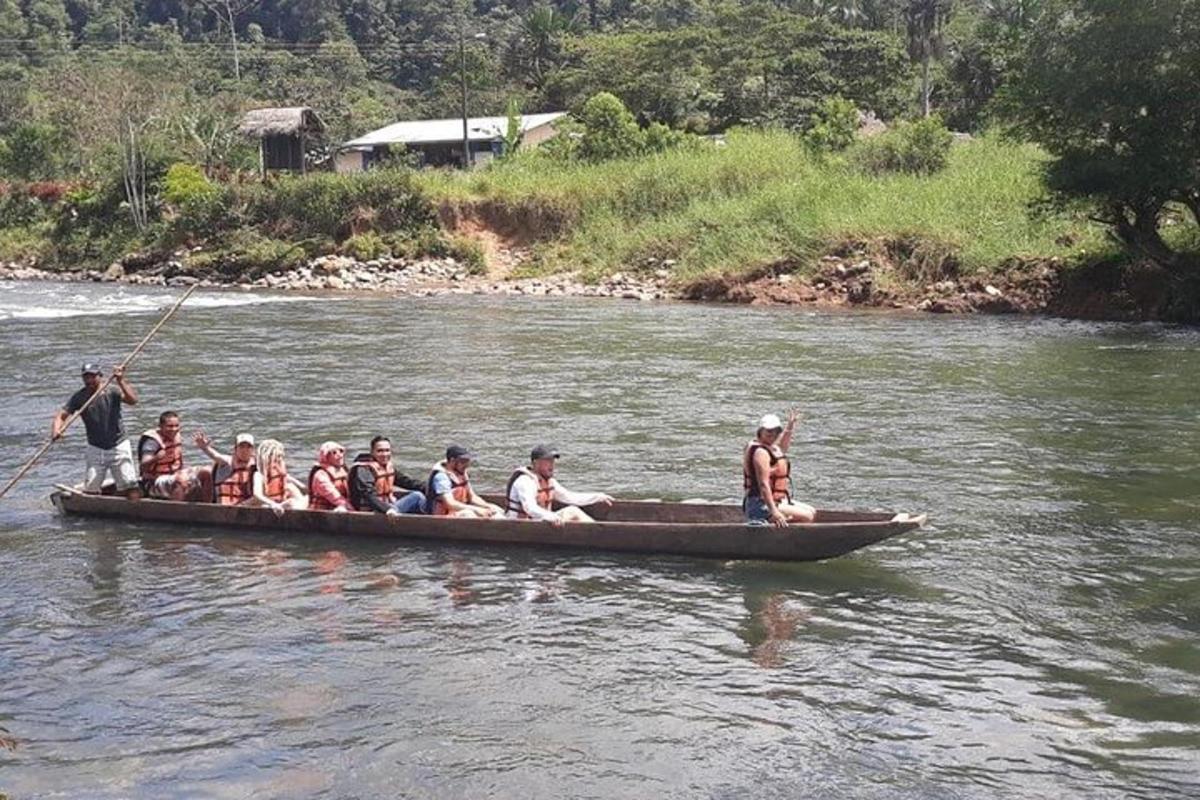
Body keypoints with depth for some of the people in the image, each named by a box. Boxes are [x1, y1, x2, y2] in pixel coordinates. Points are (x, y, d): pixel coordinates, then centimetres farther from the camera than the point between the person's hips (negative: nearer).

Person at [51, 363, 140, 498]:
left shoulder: (112, 390, -10)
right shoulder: (79, 397, -3)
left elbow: (133, 400, -24)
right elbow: (61, 415, -7)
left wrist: (121, 382, -34)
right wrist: (56, 430, -27)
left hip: (119, 446, -2)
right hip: (95, 449, 2)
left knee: (130, 486, -5)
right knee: (90, 489, -2)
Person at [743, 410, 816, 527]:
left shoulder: (770, 448, 14)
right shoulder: (761, 452, -18)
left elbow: (782, 448, 43)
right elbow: (763, 484, -27)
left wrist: (789, 427, 40)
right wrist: (773, 512, -34)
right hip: (763, 506, -11)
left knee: (812, 512, 16)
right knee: (806, 517, -18)